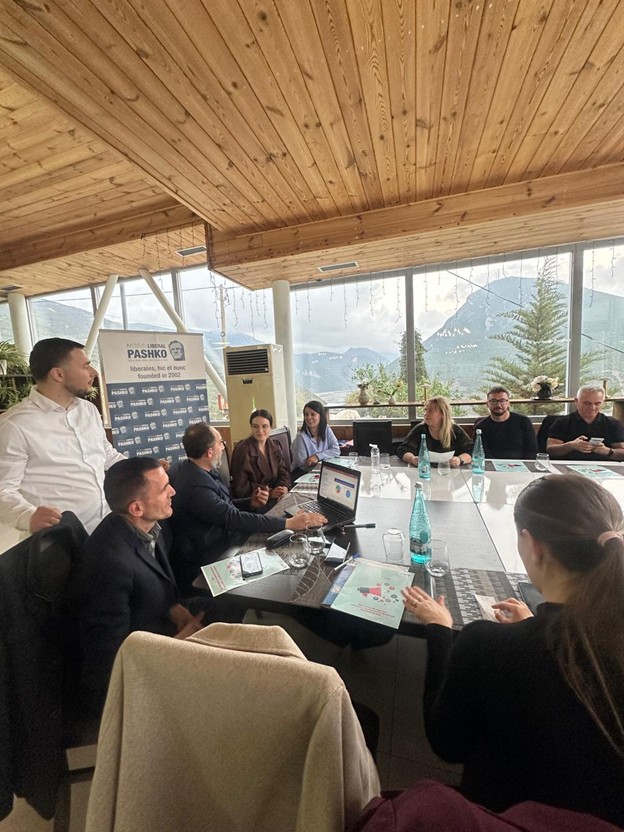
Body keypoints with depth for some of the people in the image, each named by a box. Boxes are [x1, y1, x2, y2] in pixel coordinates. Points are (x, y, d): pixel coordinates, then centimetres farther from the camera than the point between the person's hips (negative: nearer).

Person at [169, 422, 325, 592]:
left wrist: (250, 503, -8)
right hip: (206, 566, -8)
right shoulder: (195, 485, -28)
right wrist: (288, 523, -30)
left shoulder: (196, 471, 3)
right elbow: (233, 518, -31)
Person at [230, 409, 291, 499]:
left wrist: (284, 487, -15)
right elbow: (241, 487, -14)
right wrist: (269, 493, -21)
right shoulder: (242, 450, -12)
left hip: (275, 498, 6)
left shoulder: (274, 446, 7)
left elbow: (283, 471, 5)